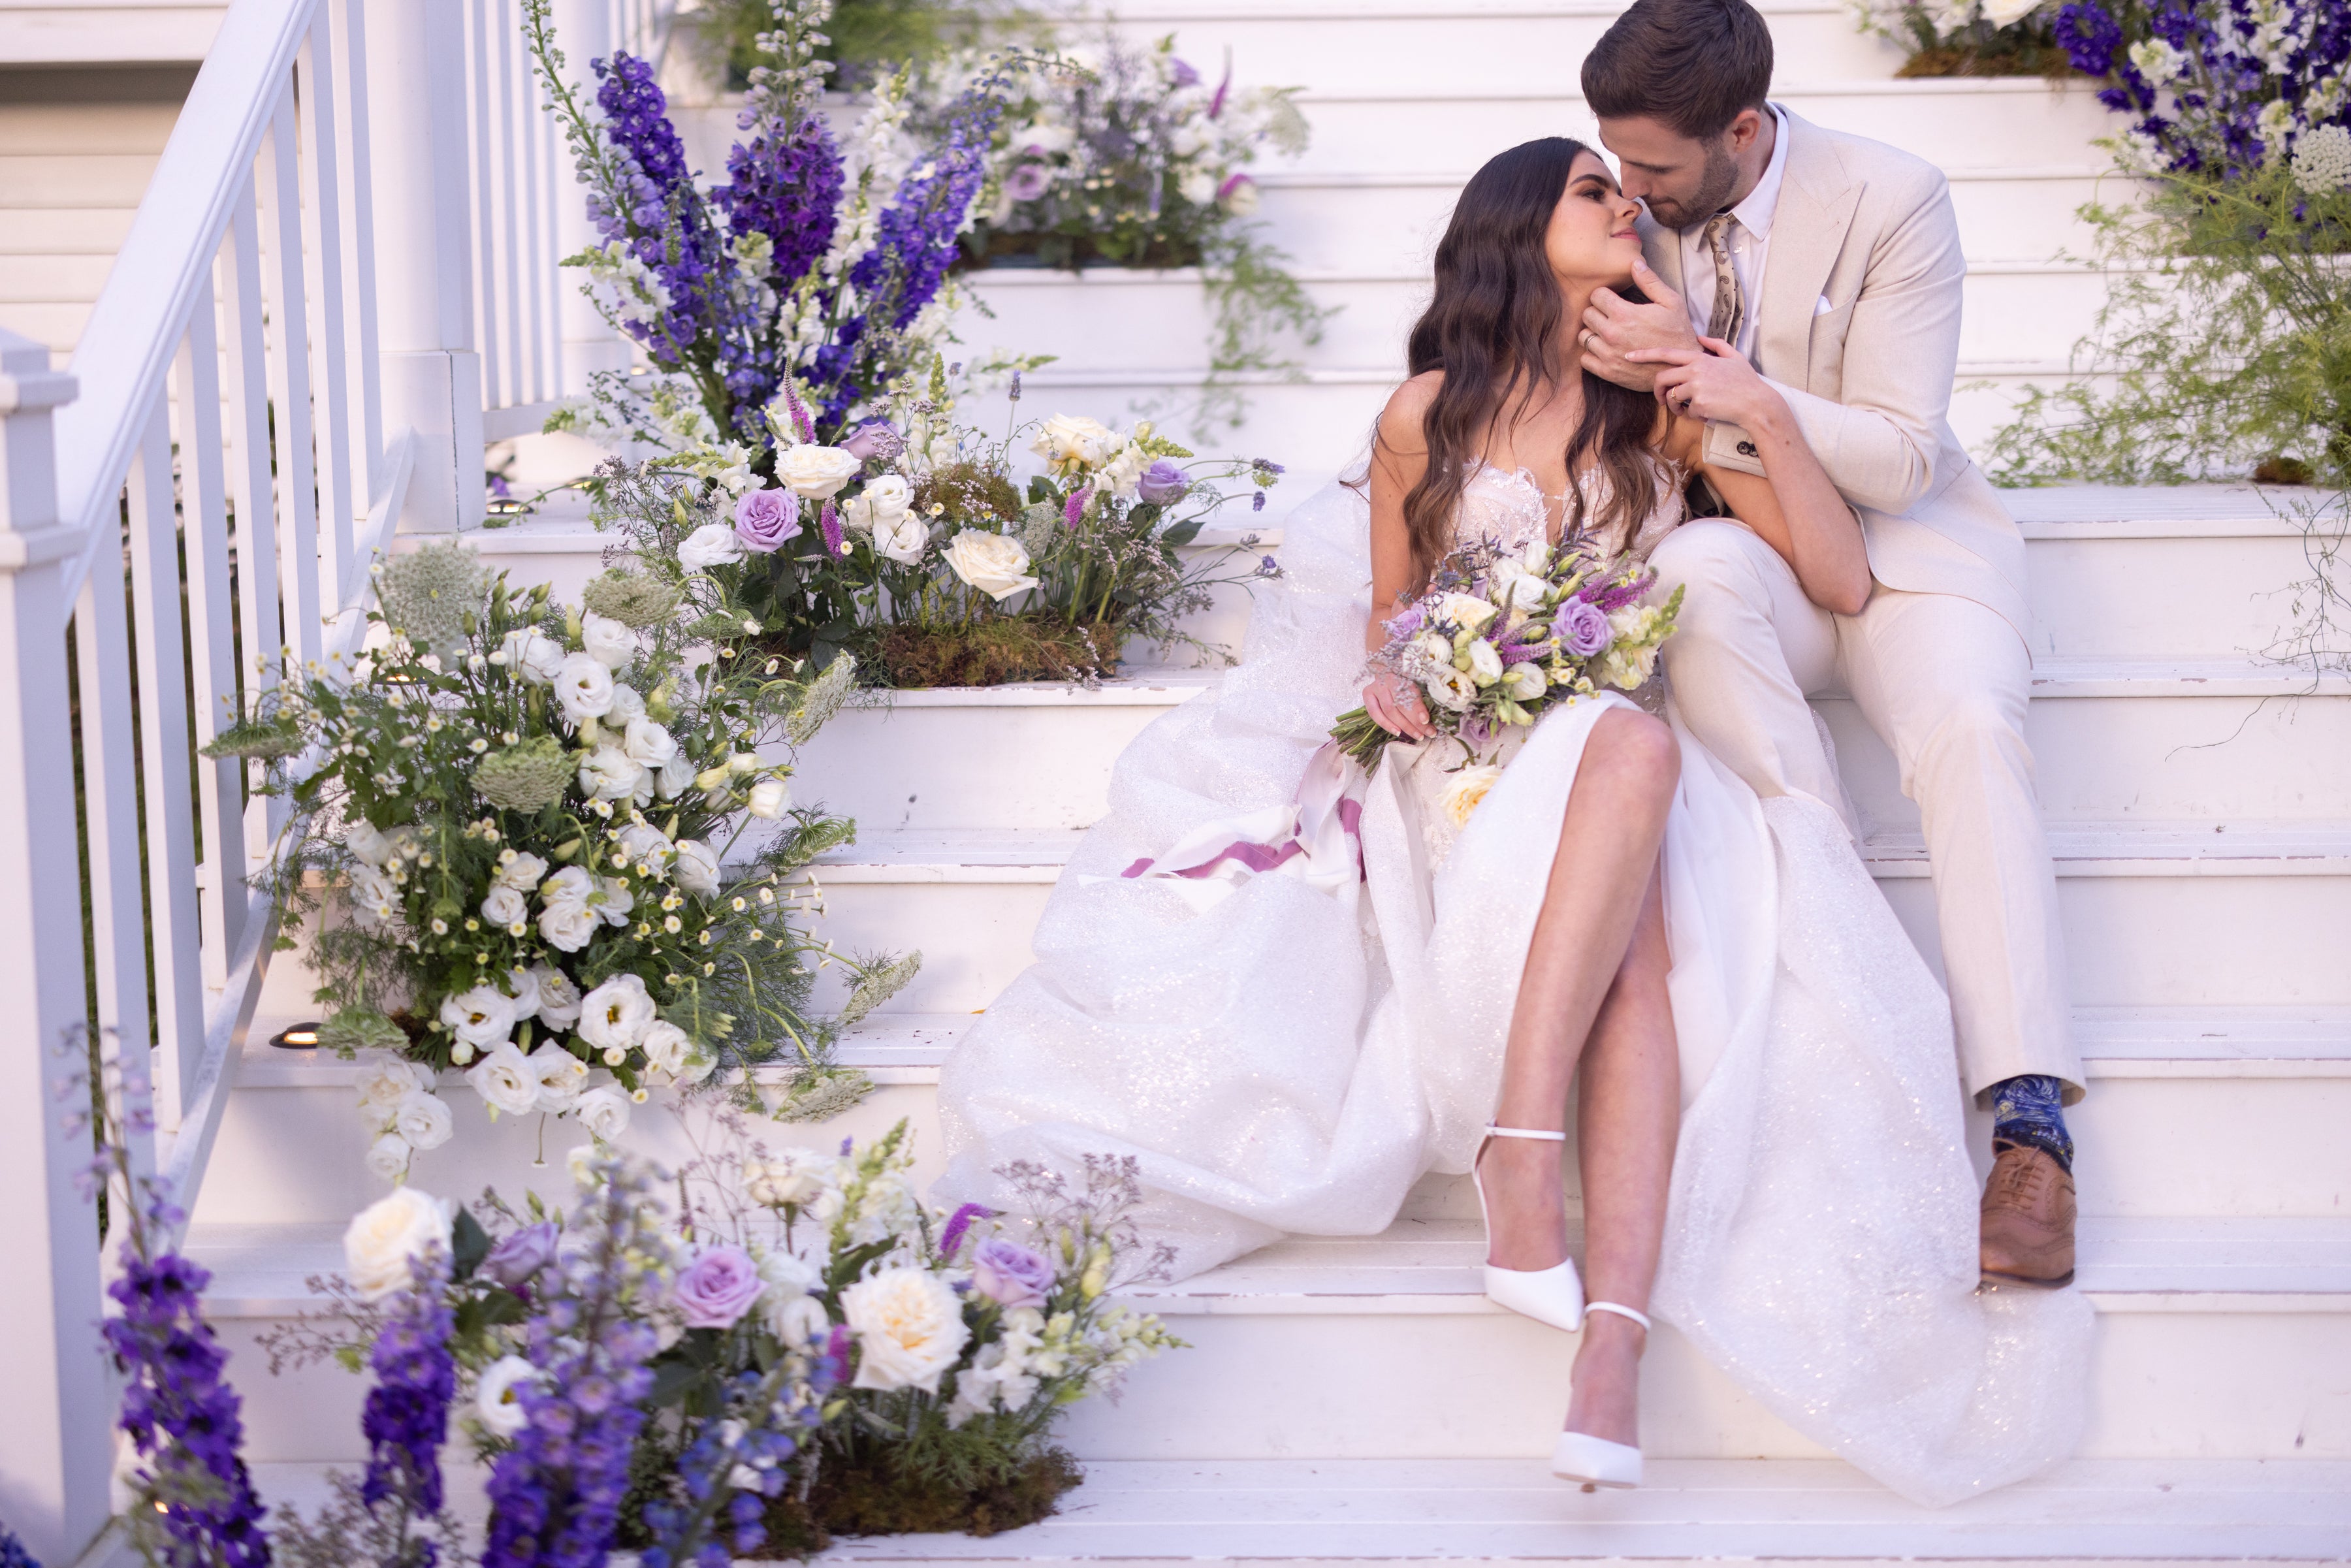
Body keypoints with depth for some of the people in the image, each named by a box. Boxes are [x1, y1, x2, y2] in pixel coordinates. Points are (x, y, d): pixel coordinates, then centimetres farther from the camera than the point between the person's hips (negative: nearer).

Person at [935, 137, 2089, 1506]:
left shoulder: (1671, 407, 13)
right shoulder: (1430, 414, 10)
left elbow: (1844, 584, 8)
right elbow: (1386, 619, 16)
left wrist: (1772, 423, -4)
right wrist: (1393, 682, -7)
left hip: (1631, 749, 2)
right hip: (1470, 761, -2)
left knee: (1643, 931, -37)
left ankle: (1615, 1336, -52)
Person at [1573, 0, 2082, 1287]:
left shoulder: (1891, 200, -12)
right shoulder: (1635, 209, 0)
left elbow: (1901, 459, -14)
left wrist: (1725, 384, -26)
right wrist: (1641, 366, -12)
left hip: (1899, 544, -2)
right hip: (1747, 564, 2)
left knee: (1968, 728, -33)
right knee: (1694, 563, -36)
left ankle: (2030, 1134, -40)